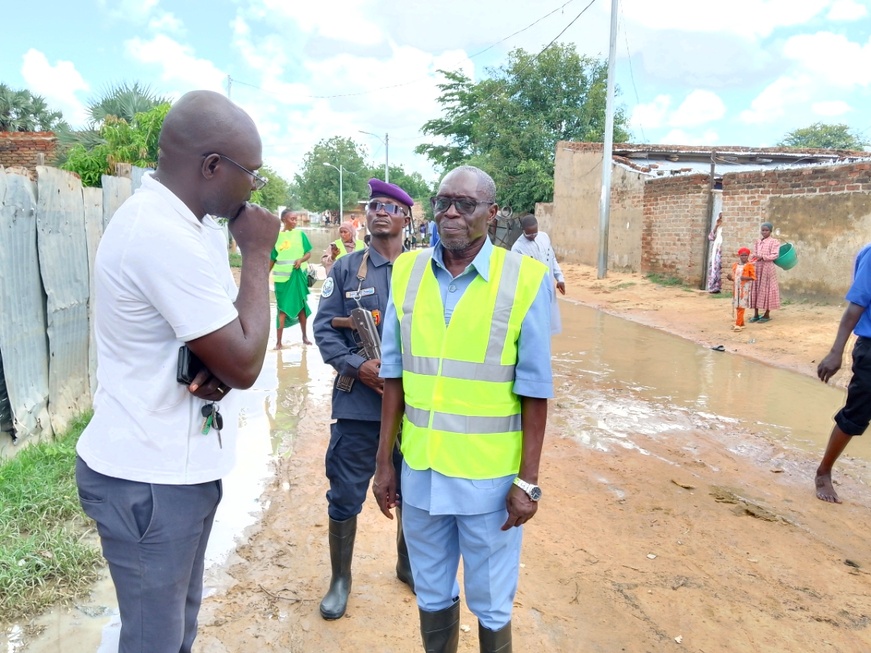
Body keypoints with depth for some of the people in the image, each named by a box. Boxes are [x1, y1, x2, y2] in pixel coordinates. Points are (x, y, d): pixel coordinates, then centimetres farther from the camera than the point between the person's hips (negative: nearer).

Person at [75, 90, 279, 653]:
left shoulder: (186, 222, 6)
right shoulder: (165, 236, -26)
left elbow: (229, 339, 12)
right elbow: (245, 366, -23)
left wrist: (220, 368, -12)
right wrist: (258, 253, -14)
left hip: (176, 465, 9)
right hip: (150, 480, -9)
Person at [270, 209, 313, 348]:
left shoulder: (300, 234, 1)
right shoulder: (276, 236, 1)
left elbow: (309, 253, 2)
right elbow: (272, 259, 6)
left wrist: (301, 260, -18)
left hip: (299, 275, 1)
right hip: (282, 277, -1)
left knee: (301, 305, 10)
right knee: (282, 308, 0)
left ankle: (305, 336, 23)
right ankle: (278, 341, 2)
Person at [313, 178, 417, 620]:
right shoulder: (345, 269, 3)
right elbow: (325, 329, -1)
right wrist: (358, 367, -15)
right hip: (357, 404, -1)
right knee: (345, 496, 8)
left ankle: (408, 565, 40)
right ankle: (340, 578, 29)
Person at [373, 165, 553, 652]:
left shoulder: (527, 280, -11)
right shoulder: (407, 271, 0)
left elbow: (534, 391, -8)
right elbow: (394, 377, 4)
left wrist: (528, 480, -8)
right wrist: (384, 461, 6)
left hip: (489, 476, -3)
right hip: (419, 469, 3)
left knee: (491, 604, 15)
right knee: (432, 594, 21)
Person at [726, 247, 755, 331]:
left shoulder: (750, 266, -5)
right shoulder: (735, 265, 11)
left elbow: (753, 277, -6)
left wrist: (746, 278, -23)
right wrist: (730, 278, -4)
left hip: (744, 288, -6)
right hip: (736, 288, 6)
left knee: (741, 306, -8)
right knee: (737, 306, 10)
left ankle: (738, 324, -8)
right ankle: (741, 323, 22)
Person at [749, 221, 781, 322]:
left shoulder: (774, 241, -4)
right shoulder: (757, 241, 12)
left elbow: (775, 255, -12)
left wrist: (762, 257, -19)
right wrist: (754, 257, -7)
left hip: (768, 268, -5)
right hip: (757, 267, 5)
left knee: (766, 289, -2)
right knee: (756, 289, 4)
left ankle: (767, 314, 6)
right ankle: (756, 314, 10)